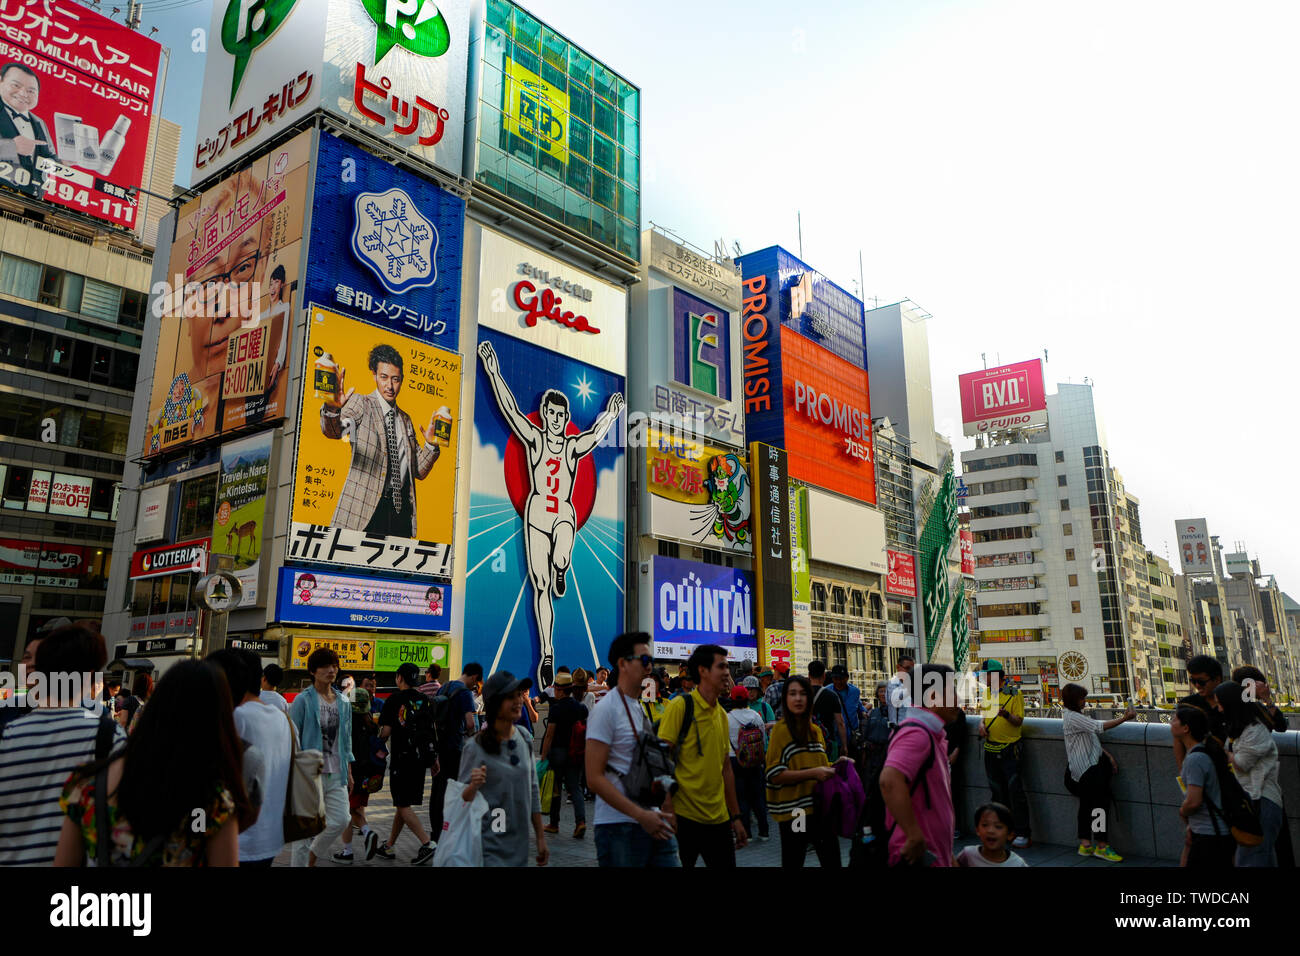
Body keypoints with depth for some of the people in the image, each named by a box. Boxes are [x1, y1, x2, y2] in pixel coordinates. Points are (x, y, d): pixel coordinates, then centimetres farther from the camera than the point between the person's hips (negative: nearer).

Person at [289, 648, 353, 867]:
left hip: (336, 774, 5)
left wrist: (348, 771, 14)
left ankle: (311, 858, 25)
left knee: (340, 821, 1)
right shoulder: (303, 700, -6)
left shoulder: (343, 703, 11)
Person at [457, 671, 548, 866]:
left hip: (519, 844, 5)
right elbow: (462, 800, -9)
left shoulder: (524, 737, 3)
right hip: (489, 848, -5)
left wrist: (540, 837, 13)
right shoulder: (476, 747, -14)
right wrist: (473, 786, -31)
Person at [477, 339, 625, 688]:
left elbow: (597, 432, 2)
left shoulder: (574, 446, 9)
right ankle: (547, 655, 8)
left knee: (561, 561, -32)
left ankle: (560, 574, 8)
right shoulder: (534, 439, 2)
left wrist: (612, 414, -10)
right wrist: (493, 372, -9)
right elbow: (510, 409, -4)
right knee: (541, 586, 0)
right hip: (537, 513, 0)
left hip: (565, 515, 0)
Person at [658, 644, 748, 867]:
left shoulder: (722, 714, 11)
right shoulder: (680, 706, -10)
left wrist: (735, 817, 17)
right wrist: (667, 812, -17)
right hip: (684, 816, -6)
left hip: (718, 818, 6)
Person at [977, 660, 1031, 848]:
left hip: (1009, 750, -7)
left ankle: (1022, 834, 1)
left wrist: (1006, 714, -30)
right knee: (997, 792, 13)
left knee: (1016, 792, -6)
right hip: (990, 749, 7)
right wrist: (982, 723, -2)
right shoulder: (987, 693, 11)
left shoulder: (1014, 693, -9)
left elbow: (1019, 721, -11)